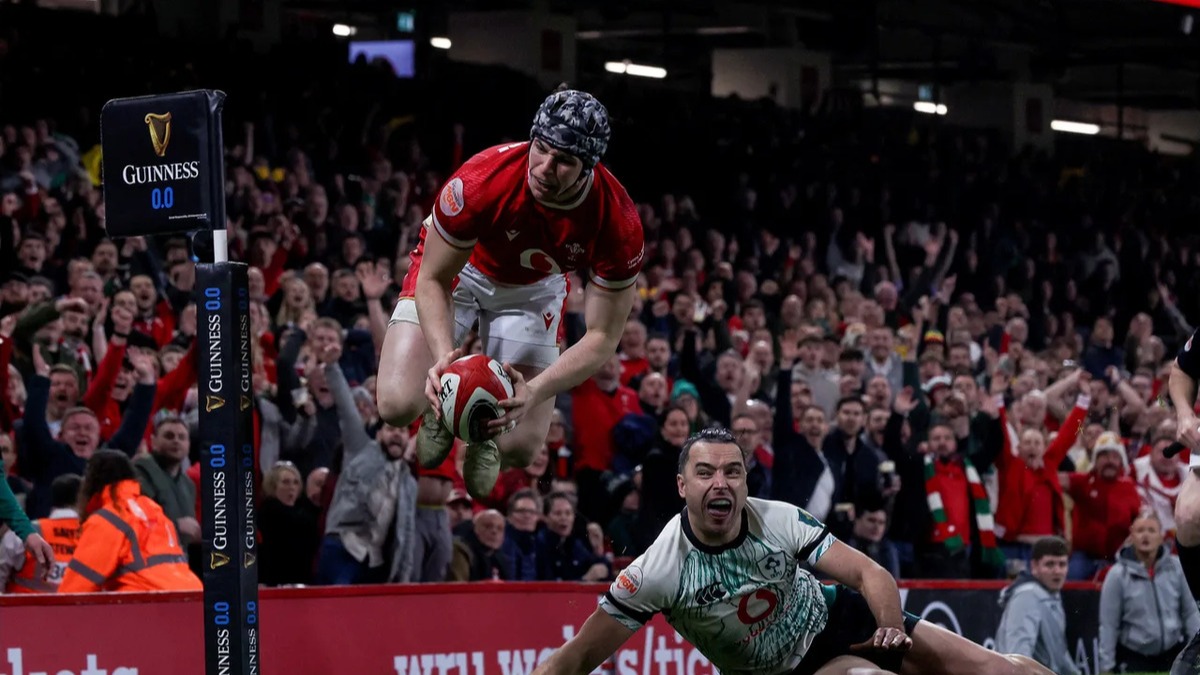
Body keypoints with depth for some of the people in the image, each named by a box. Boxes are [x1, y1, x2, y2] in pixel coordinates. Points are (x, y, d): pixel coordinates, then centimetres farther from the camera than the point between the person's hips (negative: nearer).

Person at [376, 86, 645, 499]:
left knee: (520, 448, -9)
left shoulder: (618, 222, -33)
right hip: (460, 267, -1)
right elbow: (433, 280, -25)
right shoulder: (483, 181, -38)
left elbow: (602, 337, -24)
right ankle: (447, 396, 16)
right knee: (398, 406, -21)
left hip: (534, 289, 1)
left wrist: (535, 392, -41)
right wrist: (444, 357, -43)